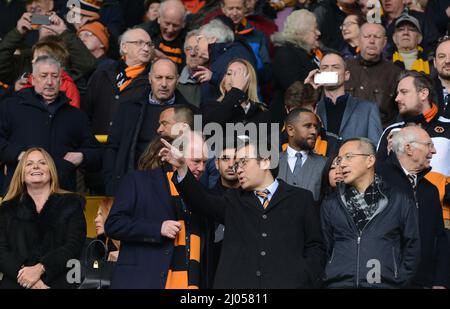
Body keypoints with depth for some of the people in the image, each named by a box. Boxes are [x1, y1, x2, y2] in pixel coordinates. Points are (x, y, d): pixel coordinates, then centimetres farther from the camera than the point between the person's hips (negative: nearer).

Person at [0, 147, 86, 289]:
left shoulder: (71, 204, 13)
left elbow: (74, 245, 1)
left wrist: (40, 269, -12)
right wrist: (22, 272, -12)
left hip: (58, 282, -1)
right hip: (16, 283, 1)